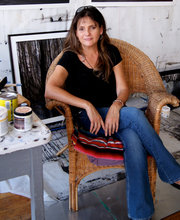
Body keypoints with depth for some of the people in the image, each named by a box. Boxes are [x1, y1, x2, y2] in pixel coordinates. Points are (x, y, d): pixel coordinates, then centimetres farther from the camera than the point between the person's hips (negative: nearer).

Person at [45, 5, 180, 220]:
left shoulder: (111, 52, 8)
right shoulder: (70, 58, -3)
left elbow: (123, 88, 4)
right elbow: (50, 89, -20)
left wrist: (116, 106, -20)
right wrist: (87, 105, -28)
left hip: (113, 112, 4)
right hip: (87, 118, -3)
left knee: (134, 140, -32)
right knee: (135, 114, -32)